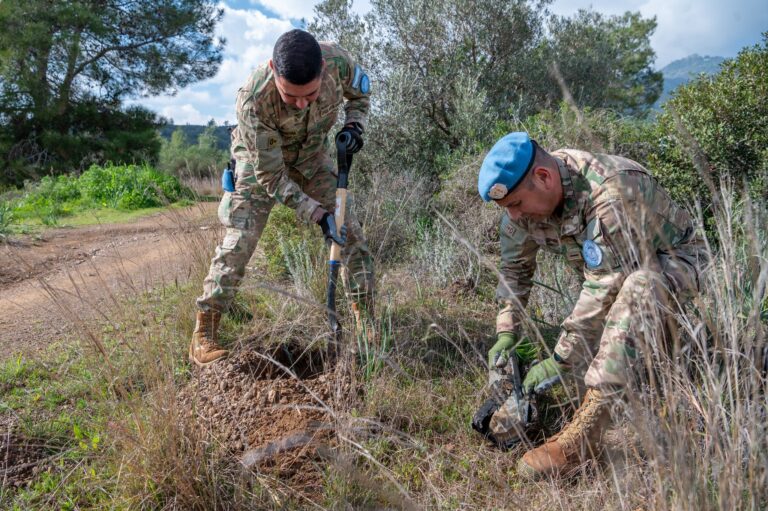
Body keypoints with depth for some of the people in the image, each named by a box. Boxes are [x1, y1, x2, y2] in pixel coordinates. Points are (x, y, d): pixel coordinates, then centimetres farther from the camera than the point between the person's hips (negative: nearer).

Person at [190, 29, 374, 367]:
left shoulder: (337, 60, -29)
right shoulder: (253, 100, -39)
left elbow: (360, 91, -2)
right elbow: (270, 176, -28)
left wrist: (354, 126, -21)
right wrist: (318, 214, -32)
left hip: (312, 155, 4)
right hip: (261, 160, -3)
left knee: (351, 234, -3)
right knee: (238, 243, -14)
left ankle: (367, 323, 10)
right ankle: (203, 336, -1)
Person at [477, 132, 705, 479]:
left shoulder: (609, 194, -37)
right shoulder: (526, 192, -15)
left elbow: (604, 289, -36)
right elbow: (514, 266, -2)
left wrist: (560, 361, -31)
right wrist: (507, 333, -9)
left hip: (674, 260, -7)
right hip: (610, 268, 8)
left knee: (637, 289, -38)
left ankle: (585, 431, -40)